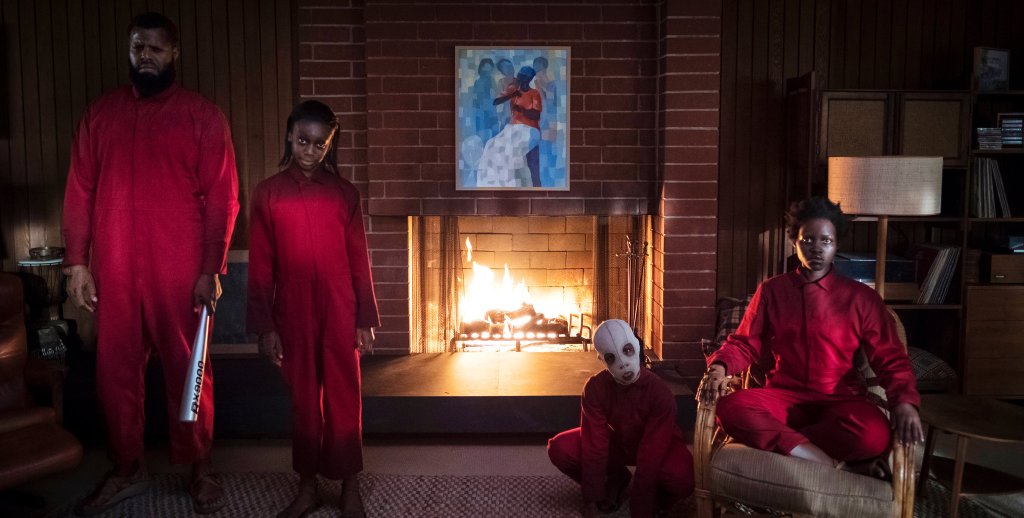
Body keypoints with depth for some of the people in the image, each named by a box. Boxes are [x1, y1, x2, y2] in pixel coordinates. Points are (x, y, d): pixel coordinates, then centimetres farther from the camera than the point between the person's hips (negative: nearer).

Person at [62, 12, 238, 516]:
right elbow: (80, 190, 9)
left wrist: (211, 270, -10)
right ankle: (126, 469, 27)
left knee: (187, 370, 5)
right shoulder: (99, 112, 10)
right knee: (115, 371, 10)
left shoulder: (202, 115, 0)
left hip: (180, 271, -3)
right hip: (113, 270, 3)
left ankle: (200, 467, 20)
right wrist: (77, 262, 3)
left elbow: (221, 197, -4)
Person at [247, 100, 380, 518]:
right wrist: (264, 326, -4)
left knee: (344, 398, 6)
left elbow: (359, 260, 2)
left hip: (339, 311, 0)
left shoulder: (344, 193, 1)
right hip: (293, 312, 0)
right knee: (303, 398, 11)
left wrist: (365, 320, 0)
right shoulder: (268, 194, -1)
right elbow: (260, 266, -1)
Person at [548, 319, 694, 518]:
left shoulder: (659, 392, -30)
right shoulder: (595, 387, -22)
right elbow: (594, 443, -22)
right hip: (617, 441, 3)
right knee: (559, 448, -20)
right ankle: (615, 479, 6)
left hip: (654, 447, -3)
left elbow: (651, 454, -32)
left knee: (683, 478, -38)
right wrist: (592, 498, -23)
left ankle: (657, 497, 1)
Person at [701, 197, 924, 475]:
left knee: (874, 434, -36)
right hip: (784, 397, 1)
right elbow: (744, 343, 9)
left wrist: (904, 401, -18)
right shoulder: (771, 290, 9)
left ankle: (775, 438, -17)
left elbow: (890, 359, 4)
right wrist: (719, 367, -14)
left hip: (840, 401, -1)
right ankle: (839, 467, -29)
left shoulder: (862, 298, 6)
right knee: (730, 408, -31)